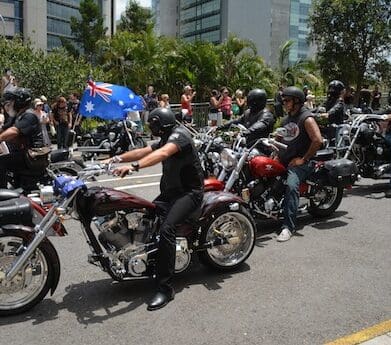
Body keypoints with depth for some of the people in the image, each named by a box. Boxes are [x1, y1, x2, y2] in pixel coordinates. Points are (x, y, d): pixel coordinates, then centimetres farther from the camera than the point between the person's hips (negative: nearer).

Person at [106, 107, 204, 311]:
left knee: (166, 228, -29)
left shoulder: (179, 134, -14)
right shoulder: (166, 139, 19)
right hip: (171, 190, 10)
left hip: (190, 192, -10)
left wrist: (133, 166, -46)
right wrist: (117, 159, -2)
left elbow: (162, 154, -33)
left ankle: (165, 288, -27)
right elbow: (143, 152, 12)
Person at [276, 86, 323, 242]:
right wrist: (277, 156, 13)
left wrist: (303, 159, -17)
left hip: (299, 162, -9)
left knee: (291, 185, -32)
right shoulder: (286, 120, 20)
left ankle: (288, 226, -35)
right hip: (284, 160, 9)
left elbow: (318, 140, -18)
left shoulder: (307, 118, -7)